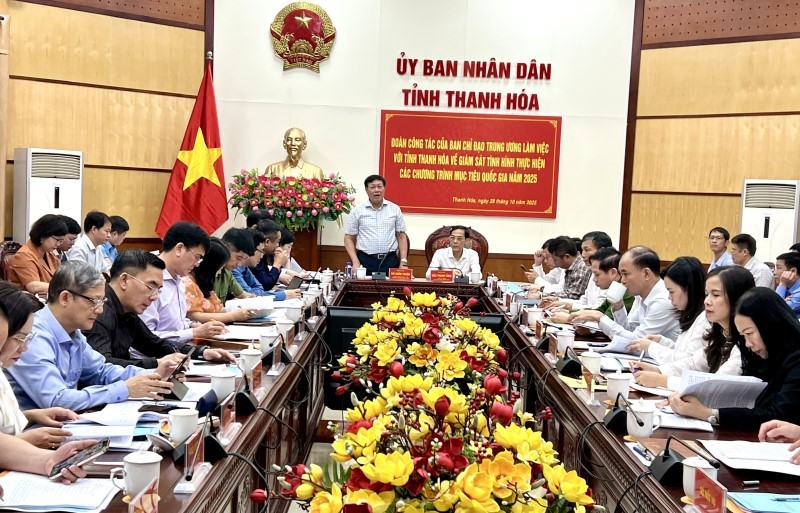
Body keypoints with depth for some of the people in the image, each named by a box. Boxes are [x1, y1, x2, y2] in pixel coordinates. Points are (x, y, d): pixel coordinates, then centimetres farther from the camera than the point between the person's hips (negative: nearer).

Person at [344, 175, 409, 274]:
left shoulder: (395, 209, 8)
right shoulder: (357, 211, 4)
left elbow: (401, 236, 10)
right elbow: (349, 238, 5)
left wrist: (403, 262, 1)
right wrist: (355, 262, -6)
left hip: (390, 261, 1)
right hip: (365, 261, -1)